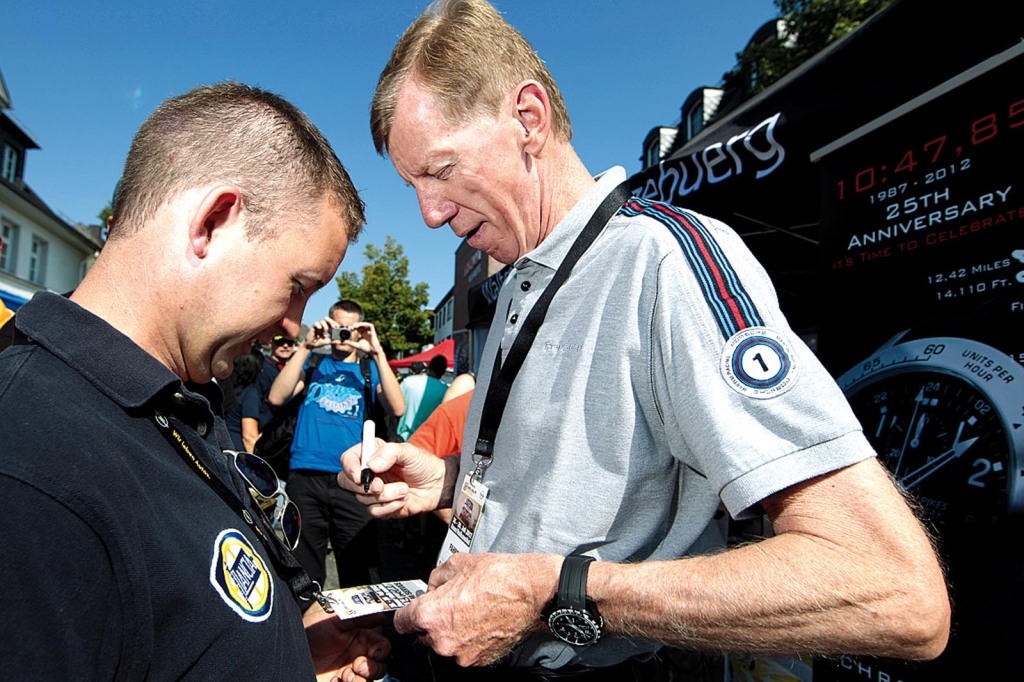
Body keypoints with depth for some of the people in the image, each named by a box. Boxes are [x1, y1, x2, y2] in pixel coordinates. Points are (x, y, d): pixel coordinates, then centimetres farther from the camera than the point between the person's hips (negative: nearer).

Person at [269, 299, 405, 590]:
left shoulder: (370, 369, 13)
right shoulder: (313, 364, 15)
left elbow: (397, 408, -6)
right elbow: (277, 397, -3)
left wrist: (377, 353, -12)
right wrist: (305, 347, -7)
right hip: (305, 478, 1)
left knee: (359, 573, 2)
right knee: (302, 574, 10)